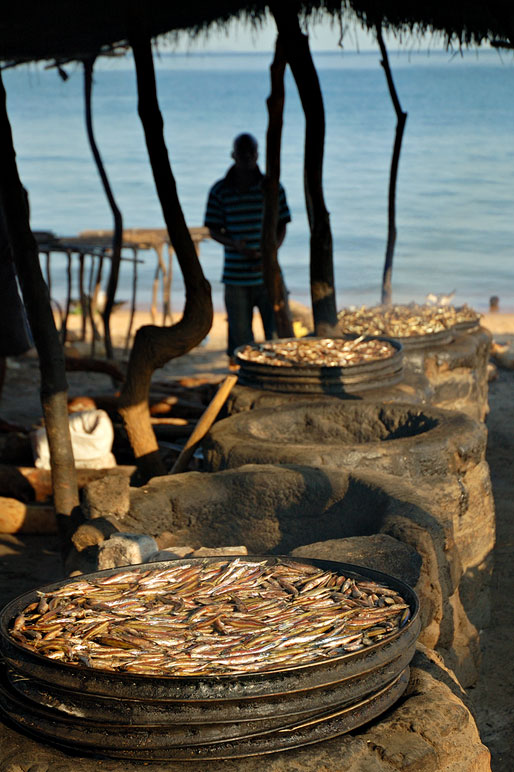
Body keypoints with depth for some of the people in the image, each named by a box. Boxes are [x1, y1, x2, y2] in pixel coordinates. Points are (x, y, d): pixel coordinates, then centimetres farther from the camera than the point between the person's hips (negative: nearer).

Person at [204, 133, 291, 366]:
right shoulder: (219, 191, -2)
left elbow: (281, 227, 4)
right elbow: (214, 230, 2)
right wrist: (235, 245, -18)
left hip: (268, 275, 0)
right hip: (236, 276, 0)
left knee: (277, 332, 1)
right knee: (240, 333, 5)